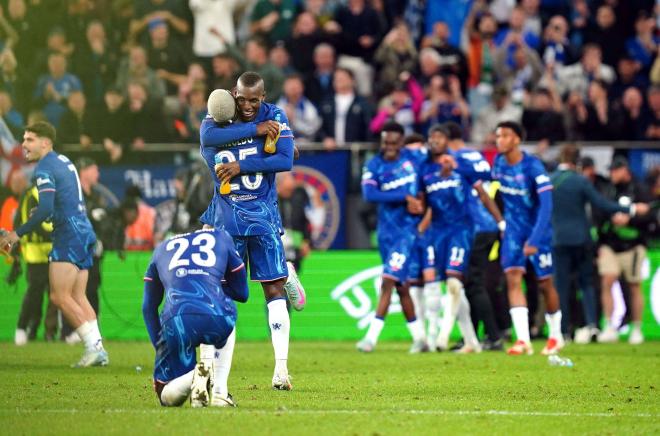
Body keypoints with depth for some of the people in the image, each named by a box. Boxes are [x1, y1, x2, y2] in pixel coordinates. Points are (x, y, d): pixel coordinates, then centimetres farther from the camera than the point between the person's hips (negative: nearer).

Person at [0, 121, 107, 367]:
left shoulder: (44, 168, -11)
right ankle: (97, 349, 5)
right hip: (84, 233, 10)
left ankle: (93, 346, -14)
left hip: (69, 234, -10)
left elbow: (46, 209, -22)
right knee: (78, 298, 10)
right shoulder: (64, 162, 18)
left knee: (60, 296, -10)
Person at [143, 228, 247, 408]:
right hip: (215, 317, 0)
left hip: (177, 320, 0)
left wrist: (159, 345, 32)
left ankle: (193, 377, -14)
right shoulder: (222, 238, 27)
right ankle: (220, 392, 20)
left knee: (169, 397, 20)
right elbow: (242, 293, 32)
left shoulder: (161, 250, 32)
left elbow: (148, 307, 30)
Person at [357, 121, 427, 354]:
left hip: (407, 229, -3)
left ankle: (372, 337, -17)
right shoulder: (374, 165, -2)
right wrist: (406, 198, -21)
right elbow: (369, 194, -18)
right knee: (402, 287, 9)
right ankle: (419, 338, 20)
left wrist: (420, 201, -4)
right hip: (386, 231, 3)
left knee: (389, 281, -13)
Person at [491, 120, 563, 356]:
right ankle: (523, 340, -18)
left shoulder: (532, 166, -22)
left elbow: (546, 204, -27)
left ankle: (556, 336, 25)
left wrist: (535, 239, -33)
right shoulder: (498, 162, -3)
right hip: (514, 228, 4)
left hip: (537, 229, -4)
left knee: (545, 283, 5)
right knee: (513, 278, -12)